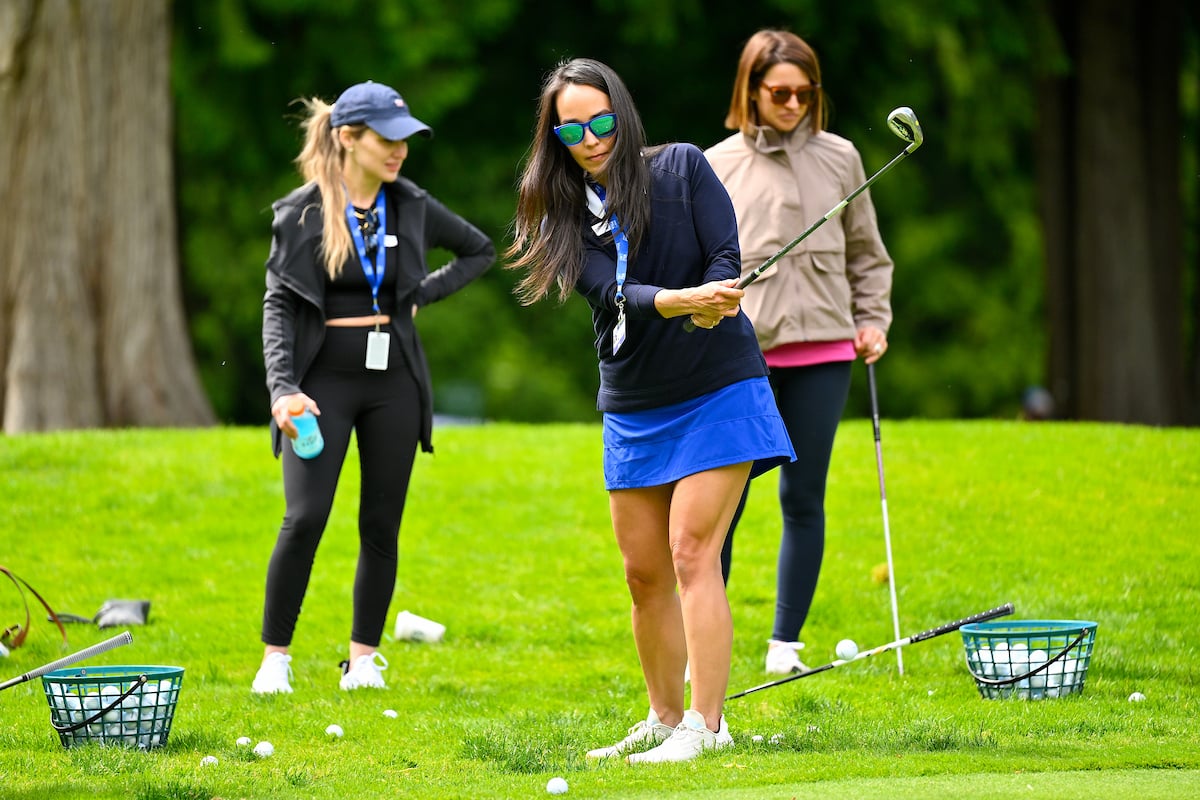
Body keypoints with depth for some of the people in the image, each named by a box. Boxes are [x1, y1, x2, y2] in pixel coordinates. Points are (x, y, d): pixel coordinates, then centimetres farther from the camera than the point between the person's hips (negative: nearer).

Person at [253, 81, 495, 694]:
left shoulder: (411, 206, 4)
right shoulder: (301, 212, -5)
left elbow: (479, 250, 20)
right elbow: (278, 305, -7)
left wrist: (425, 293, 5)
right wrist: (283, 389, -20)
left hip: (393, 380, 3)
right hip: (324, 378, -3)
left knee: (381, 526, 4)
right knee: (305, 518, -13)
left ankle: (363, 658, 14)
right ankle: (275, 658, -4)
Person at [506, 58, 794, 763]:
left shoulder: (681, 168, -5)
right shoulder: (566, 215, 0)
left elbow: (726, 255, -9)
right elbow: (612, 294, -16)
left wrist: (713, 304, -31)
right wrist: (683, 301, -35)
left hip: (716, 389, -4)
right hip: (632, 408, 4)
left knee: (691, 553, -14)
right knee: (645, 571, 6)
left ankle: (707, 724, -15)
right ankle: (666, 720, 19)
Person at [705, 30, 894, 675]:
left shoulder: (838, 158, 8)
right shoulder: (717, 167, 4)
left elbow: (866, 253, 18)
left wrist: (871, 321, 8)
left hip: (821, 351, 1)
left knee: (803, 499, 2)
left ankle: (786, 643, 9)